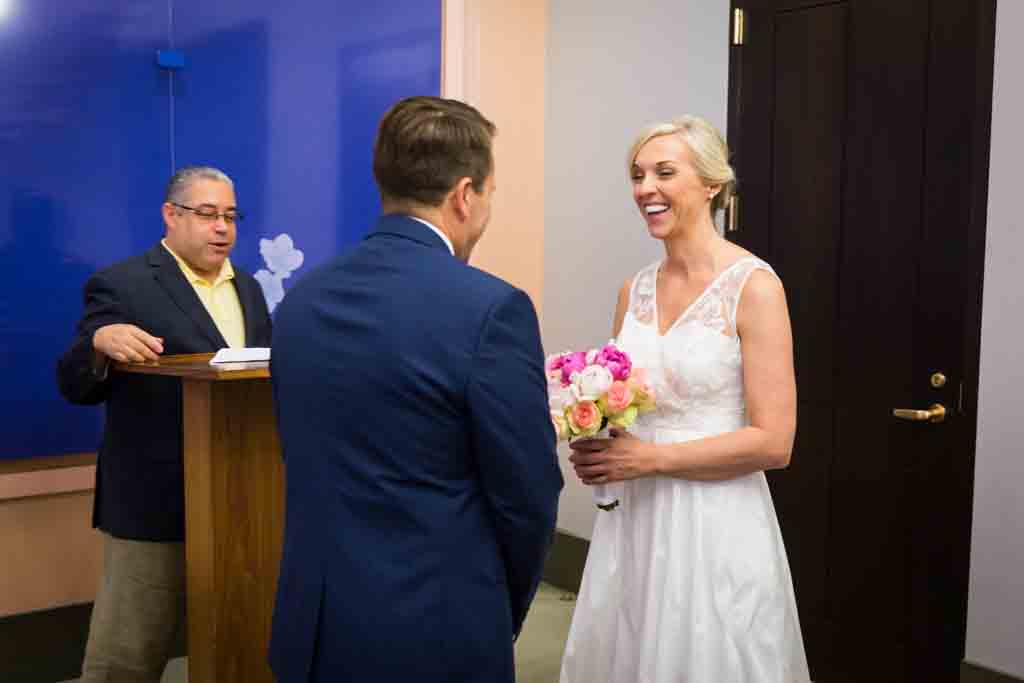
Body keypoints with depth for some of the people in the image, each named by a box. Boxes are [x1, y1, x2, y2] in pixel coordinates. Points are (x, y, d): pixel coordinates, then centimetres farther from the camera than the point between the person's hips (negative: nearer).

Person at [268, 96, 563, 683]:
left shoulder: (301, 300, 1)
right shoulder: (491, 308, -18)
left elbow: (308, 467, 9)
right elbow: (527, 496, -13)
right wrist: (503, 613, 5)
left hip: (312, 627, 6)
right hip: (436, 634, -5)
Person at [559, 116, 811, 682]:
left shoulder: (753, 285, -12)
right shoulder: (634, 290, 6)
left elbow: (773, 441, -15)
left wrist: (651, 457, -15)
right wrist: (595, 447, -4)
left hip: (714, 523, -6)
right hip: (632, 518, 6)